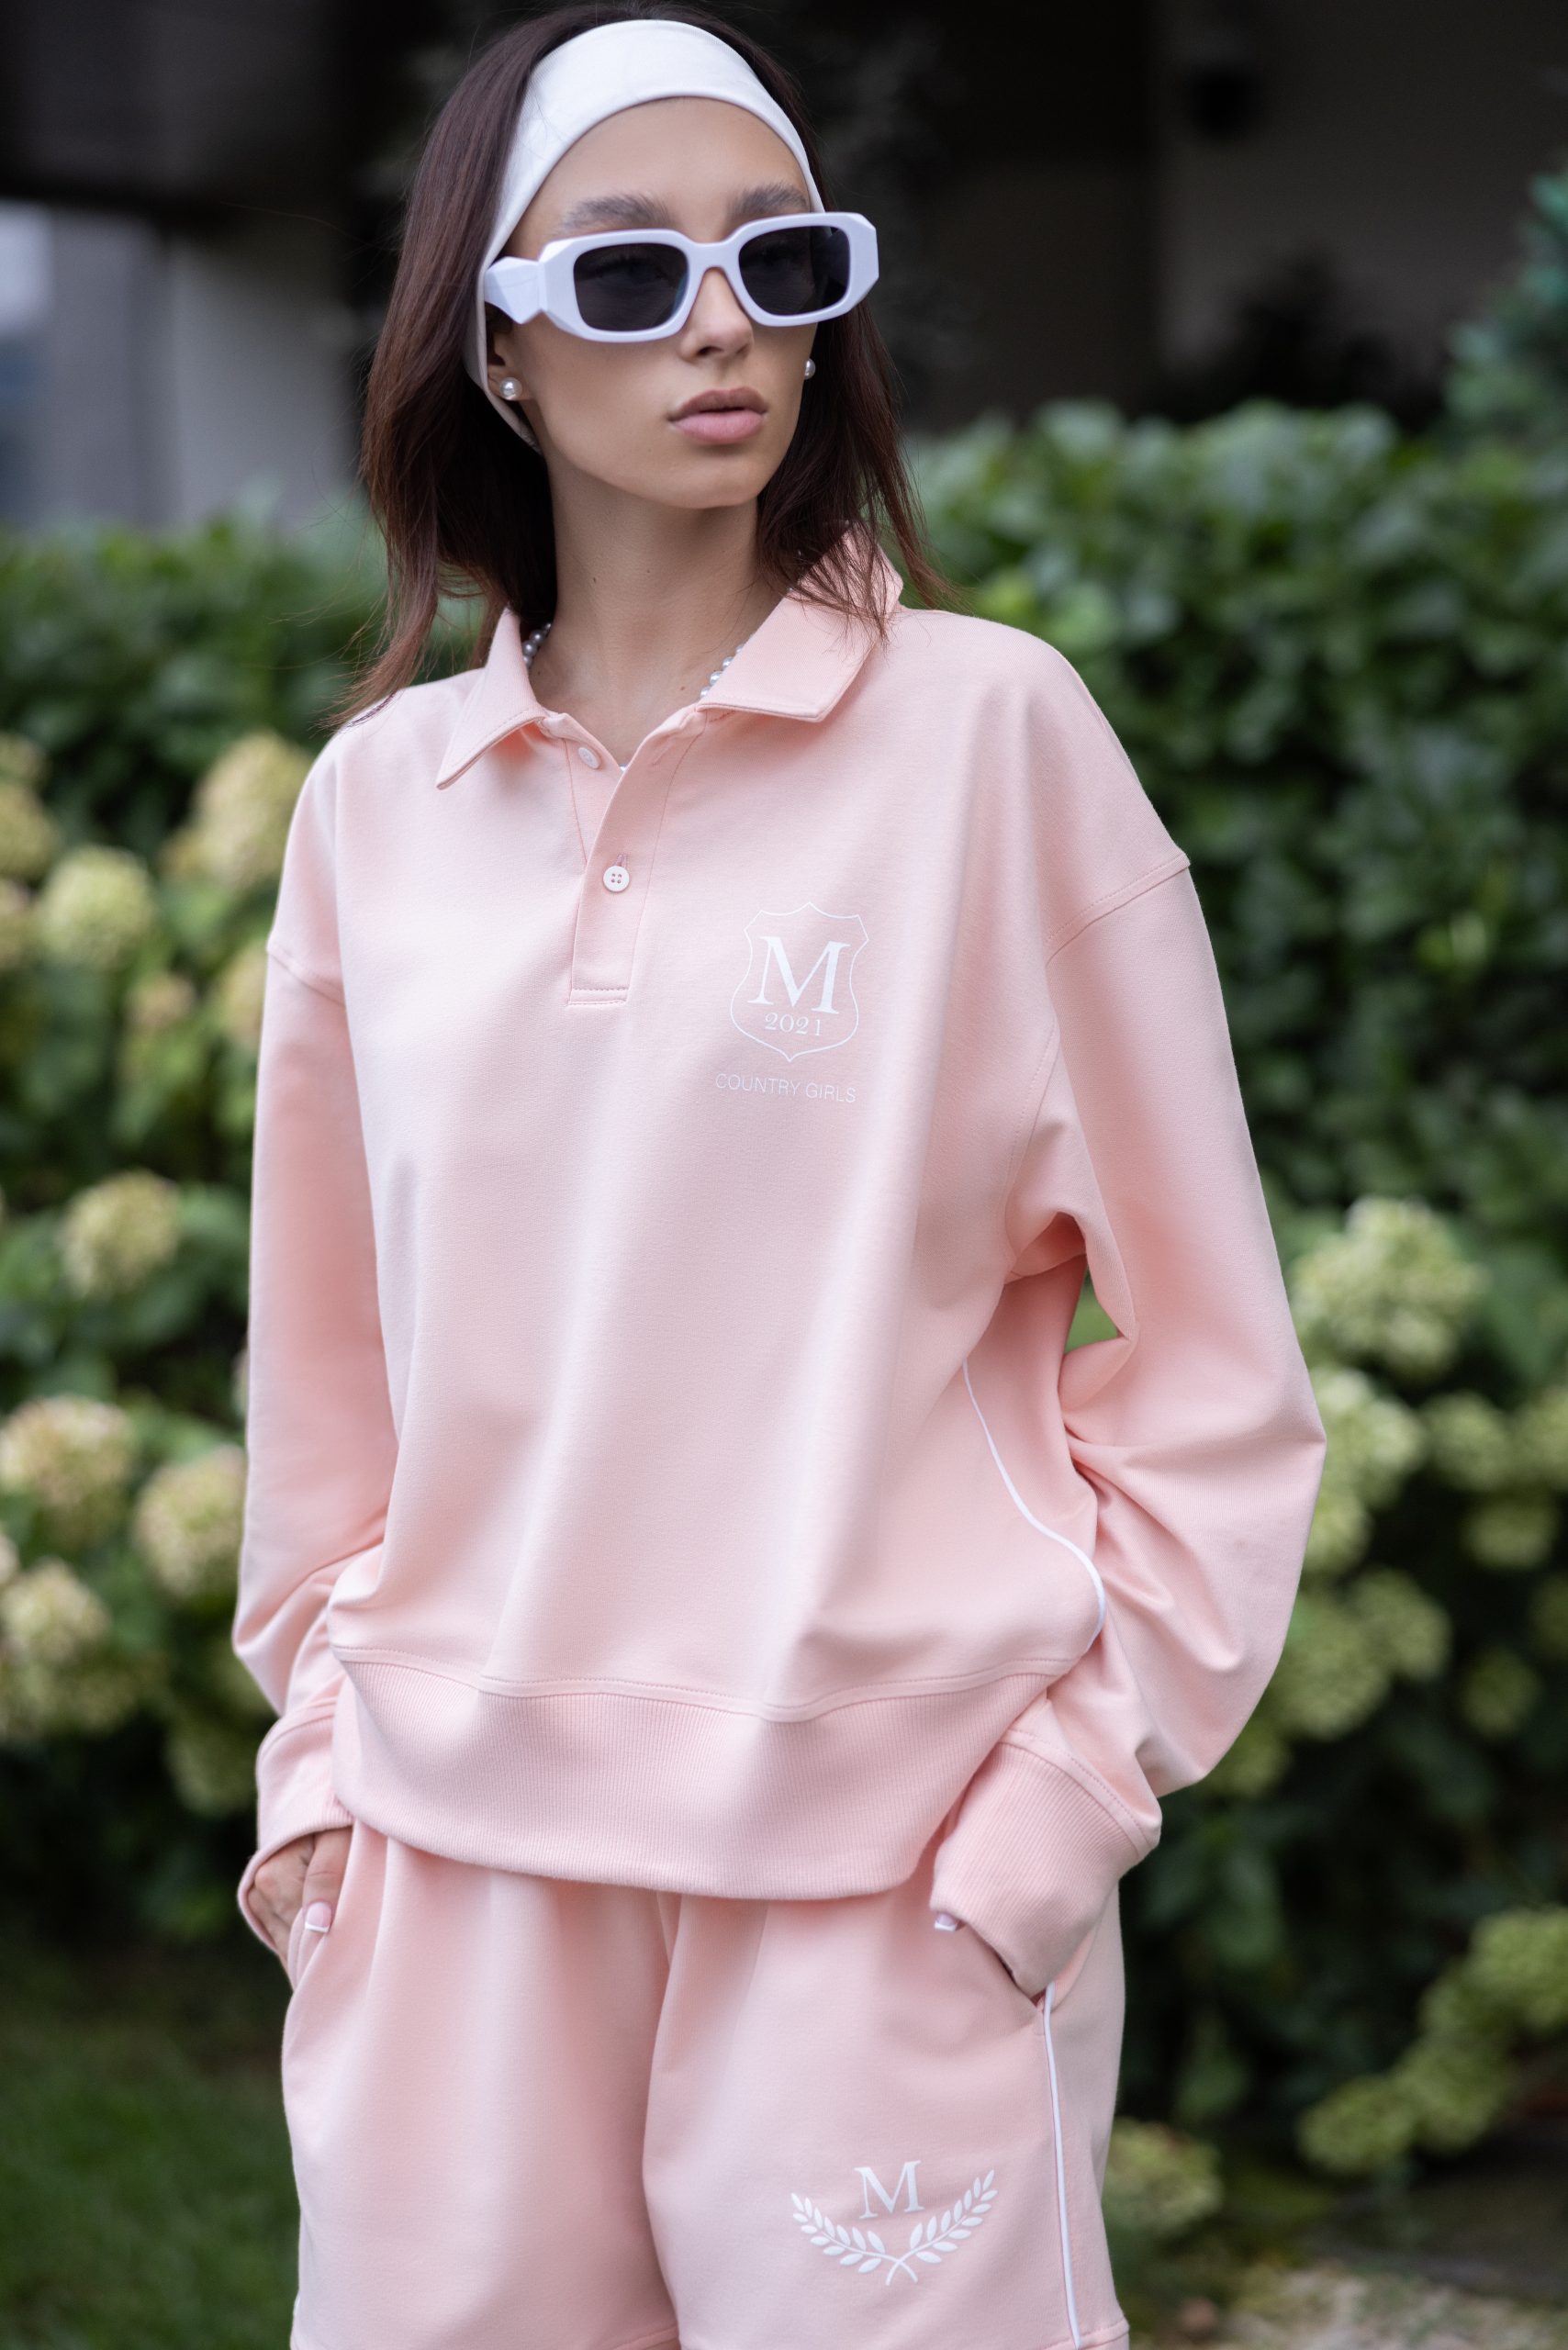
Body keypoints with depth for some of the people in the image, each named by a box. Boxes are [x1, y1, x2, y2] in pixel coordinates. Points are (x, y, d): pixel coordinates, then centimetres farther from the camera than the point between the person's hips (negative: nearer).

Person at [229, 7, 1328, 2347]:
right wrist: (321, 1754, 9)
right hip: (456, 1859, 3)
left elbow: (1208, 1359, -1)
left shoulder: (990, 723, -3)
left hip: (884, 1879, -3)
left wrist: (1056, 1805, -5)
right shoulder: (379, 792, 6)